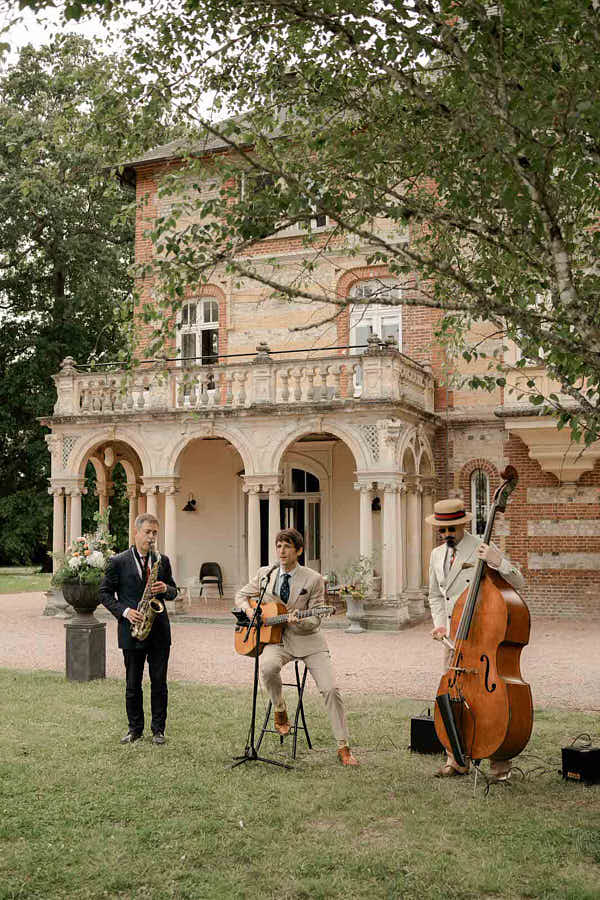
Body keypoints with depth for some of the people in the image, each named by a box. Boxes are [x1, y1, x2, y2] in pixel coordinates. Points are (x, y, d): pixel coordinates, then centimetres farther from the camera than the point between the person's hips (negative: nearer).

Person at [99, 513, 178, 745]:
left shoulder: (162, 560, 7)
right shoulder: (118, 561, -2)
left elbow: (173, 591, 15)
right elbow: (105, 593, 1)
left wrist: (165, 589, -9)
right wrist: (125, 611, -12)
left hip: (159, 630, 2)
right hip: (131, 630, -2)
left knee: (159, 682, 5)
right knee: (132, 684, 7)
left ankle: (158, 728, 16)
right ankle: (135, 728, 19)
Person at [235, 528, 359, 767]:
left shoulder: (313, 579, -3)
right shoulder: (265, 574, 6)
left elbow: (315, 619, -3)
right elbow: (241, 595, 18)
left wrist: (298, 622, -24)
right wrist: (250, 611, -4)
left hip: (306, 640, -1)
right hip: (276, 638, 1)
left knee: (330, 689, -15)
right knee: (268, 666, -34)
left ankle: (343, 747, -2)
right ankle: (279, 711, -4)